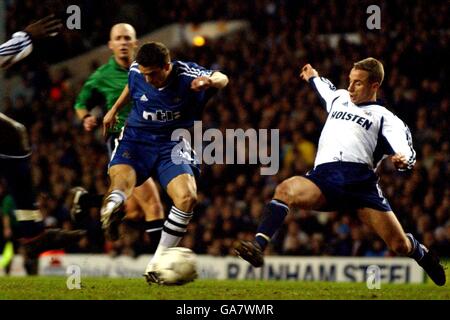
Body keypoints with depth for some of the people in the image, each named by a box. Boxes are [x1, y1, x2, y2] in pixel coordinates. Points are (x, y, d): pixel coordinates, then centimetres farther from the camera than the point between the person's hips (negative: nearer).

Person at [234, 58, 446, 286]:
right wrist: (313, 77, 73)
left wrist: (403, 159, -23)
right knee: (285, 190, -30)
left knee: (399, 245, -9)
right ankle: (258, 247, -40)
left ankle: (423, 255, 27)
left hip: (361, 179, -3)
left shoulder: (384, 117, 15)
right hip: (324, 176, 3)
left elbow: (405, 152, 0)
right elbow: (326, 89, 55)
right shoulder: (339, 98, 29)